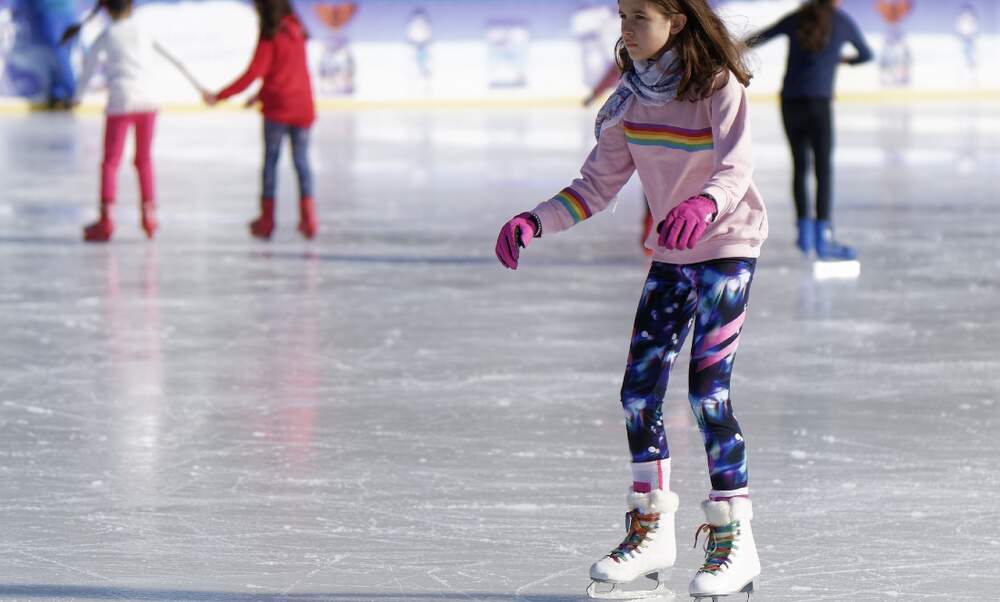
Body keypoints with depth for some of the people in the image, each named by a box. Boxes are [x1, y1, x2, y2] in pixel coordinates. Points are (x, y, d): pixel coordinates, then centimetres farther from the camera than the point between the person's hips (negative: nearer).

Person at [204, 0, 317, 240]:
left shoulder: (269, 38, -11)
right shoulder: (296, 31, 9)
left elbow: (252, 74, -16)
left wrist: (219, 96, -13)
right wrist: (261, 94, 30)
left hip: (277, 108, -5)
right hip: (303, 107, 5)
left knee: (270, 159, 5)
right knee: (301, 160, 9)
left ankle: (267, 218, 4)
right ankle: (308, 216, -1)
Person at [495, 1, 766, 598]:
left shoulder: (719, 85, -16)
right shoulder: (630, 100, 1)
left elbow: (736, 168, -27)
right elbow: (597, 187, 4)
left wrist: (703, 206, -49)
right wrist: (534, 223, -11)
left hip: (728, 246, -6)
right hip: (670, 254, 6)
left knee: (707, 388, -14)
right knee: (639, 389, 2)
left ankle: (735, 539, -5)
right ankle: (653, 529, 16)